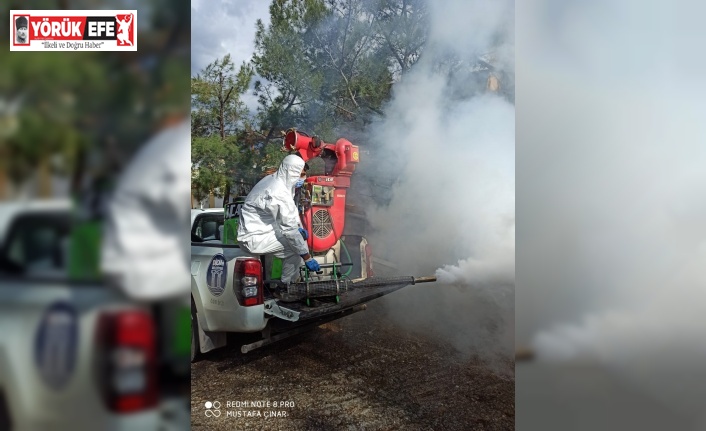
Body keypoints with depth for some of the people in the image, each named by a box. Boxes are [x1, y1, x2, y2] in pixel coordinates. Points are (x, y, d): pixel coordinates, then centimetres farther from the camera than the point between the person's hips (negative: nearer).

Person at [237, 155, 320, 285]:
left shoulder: (273, 179, 1)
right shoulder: (280, 194, -28)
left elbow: (291, 208, 17)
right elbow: (290, 231, -26)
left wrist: (299, 227, 2)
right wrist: (308, 258, -19)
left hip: (253, 228, 10)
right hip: (254, 239, -10)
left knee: (300, 235, 13)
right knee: (295, 248, -12)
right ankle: (285, 286, 5)